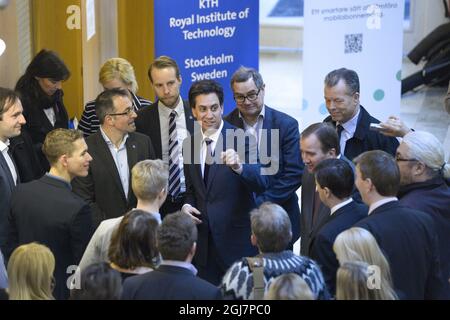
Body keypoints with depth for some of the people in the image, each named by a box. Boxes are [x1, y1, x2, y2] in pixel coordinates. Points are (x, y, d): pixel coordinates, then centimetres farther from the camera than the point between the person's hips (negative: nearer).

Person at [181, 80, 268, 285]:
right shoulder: (189, 144, 7)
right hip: (203, 240, 5)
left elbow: (261, 184, -21)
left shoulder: (241, 139, -10)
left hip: (236, 240, -5)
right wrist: (186, 205, -1)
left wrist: (238, 167, -39)